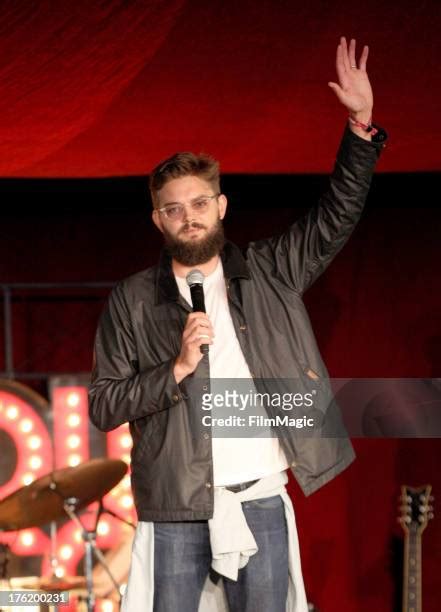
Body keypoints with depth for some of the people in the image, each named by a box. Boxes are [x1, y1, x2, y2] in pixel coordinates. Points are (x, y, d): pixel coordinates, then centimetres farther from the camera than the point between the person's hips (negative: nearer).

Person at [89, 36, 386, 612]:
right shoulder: (131, 301, 3)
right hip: (175, 509, -1)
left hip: (261, 501, 1)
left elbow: (337, 214, 6)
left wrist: (362, 124, -6)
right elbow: (102, 405, -1)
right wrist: (177, 368, -14)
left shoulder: (267, 273, 8)